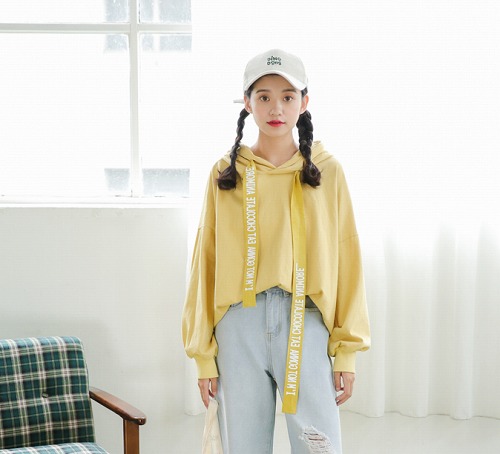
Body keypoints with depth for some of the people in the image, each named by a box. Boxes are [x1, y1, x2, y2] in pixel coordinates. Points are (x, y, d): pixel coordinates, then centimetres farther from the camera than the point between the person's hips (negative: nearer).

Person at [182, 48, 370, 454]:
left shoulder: (326, 171, 4)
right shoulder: (226, 174, 5)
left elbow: (345, 259, 3)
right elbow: (206, 263, 5)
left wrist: (347, 350, 0)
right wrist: (203, 353, 3)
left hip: (307, 322, -1)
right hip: (238, 325, 1)